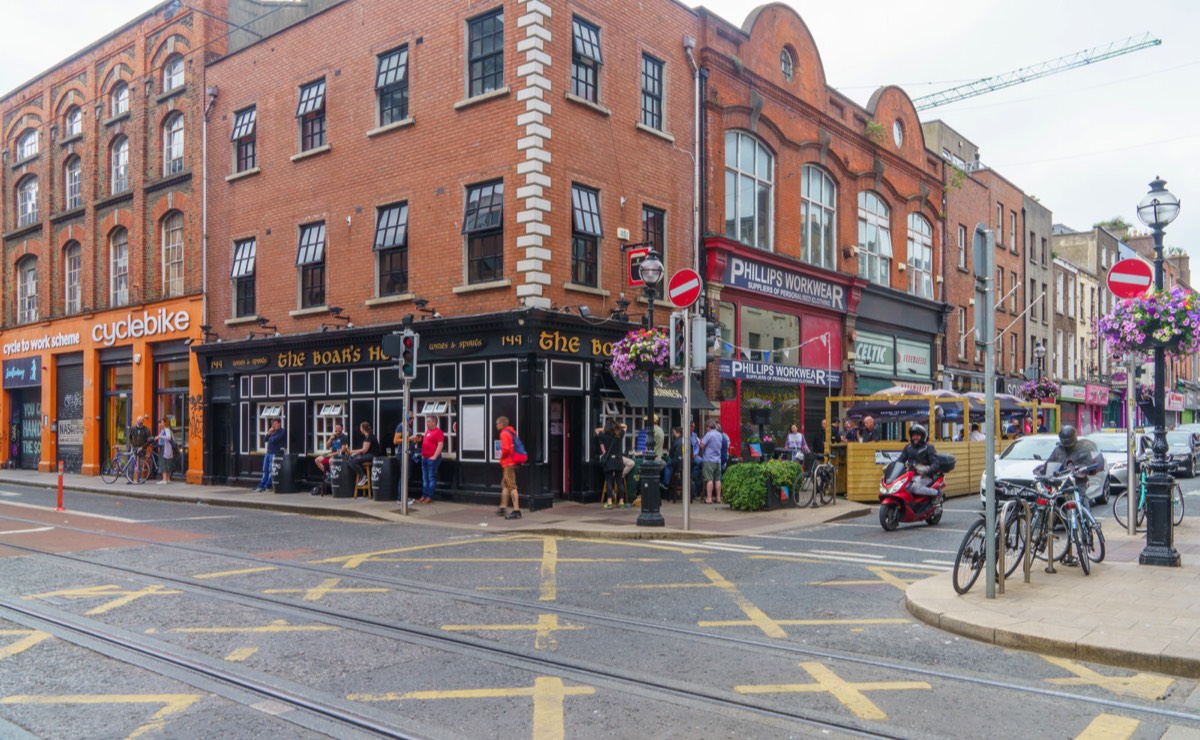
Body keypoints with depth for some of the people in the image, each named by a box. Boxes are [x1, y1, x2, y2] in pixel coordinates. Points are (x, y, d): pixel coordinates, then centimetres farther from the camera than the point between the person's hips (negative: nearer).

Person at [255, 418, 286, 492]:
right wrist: (268, 433, 1)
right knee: (265, 470, 6)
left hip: (276, 454, -8)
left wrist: (270, 435, 5)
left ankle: (267, 486, -4)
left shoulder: (282, 431, -4)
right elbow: (265, 440, 16)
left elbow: (274, 440, -15)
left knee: (271, 471, -6)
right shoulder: (273, 431, 19)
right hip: (268, 453, 8)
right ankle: (261, 486, 7)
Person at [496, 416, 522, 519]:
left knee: (512, 487, -10)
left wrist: (501, 456, -8)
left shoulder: (504, 434, -14)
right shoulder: (511, 432, 15)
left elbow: (506, 448, -26)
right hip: (511, 463, 10)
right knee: (504, 484, 18)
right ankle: (502, 508, 26)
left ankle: (516, 510, -12)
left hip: (508, 464, -10)